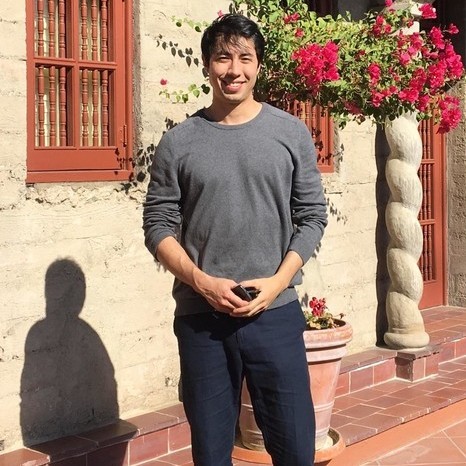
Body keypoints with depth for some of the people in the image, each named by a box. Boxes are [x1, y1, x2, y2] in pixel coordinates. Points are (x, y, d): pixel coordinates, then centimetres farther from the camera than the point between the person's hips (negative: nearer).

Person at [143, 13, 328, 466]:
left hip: (276, 314, 0)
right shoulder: (178, 142, 2)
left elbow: (312, 216, 4)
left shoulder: (291, 133, 3)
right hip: (200, 318, 0)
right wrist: (202, 282, -12)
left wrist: (277, 282, -9)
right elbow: (159, 224, 2)